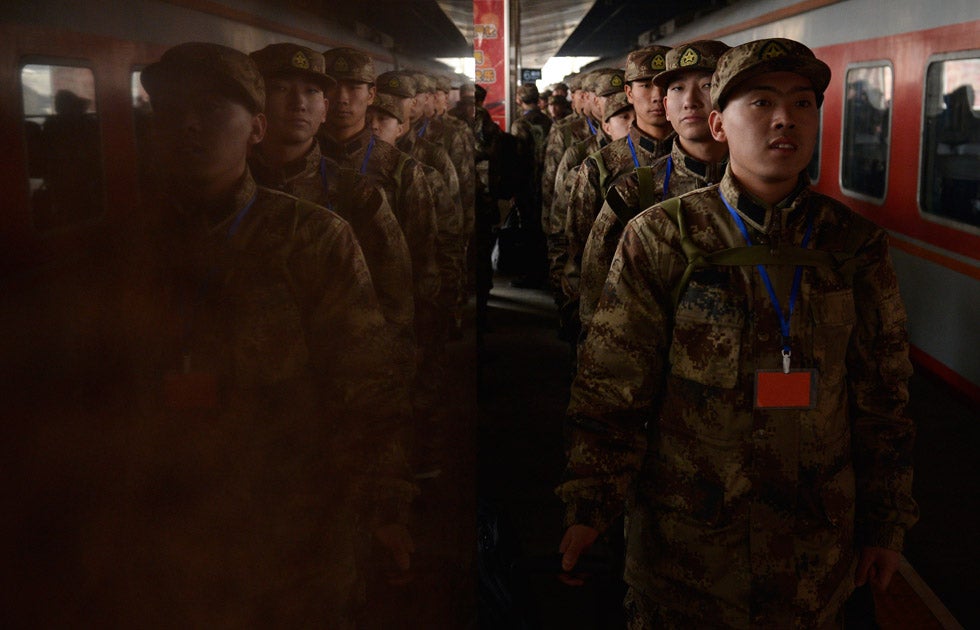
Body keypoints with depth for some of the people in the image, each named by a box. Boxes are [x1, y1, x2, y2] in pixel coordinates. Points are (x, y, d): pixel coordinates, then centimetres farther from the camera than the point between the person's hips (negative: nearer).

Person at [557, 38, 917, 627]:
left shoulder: (857, 245, -2)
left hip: (818, 534, 2)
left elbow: (883, 398, 5)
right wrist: (591, 506, -11)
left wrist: (886, 523, 8)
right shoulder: (661, 238, -9)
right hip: (682, 530, -2)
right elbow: (612, 387, -7)